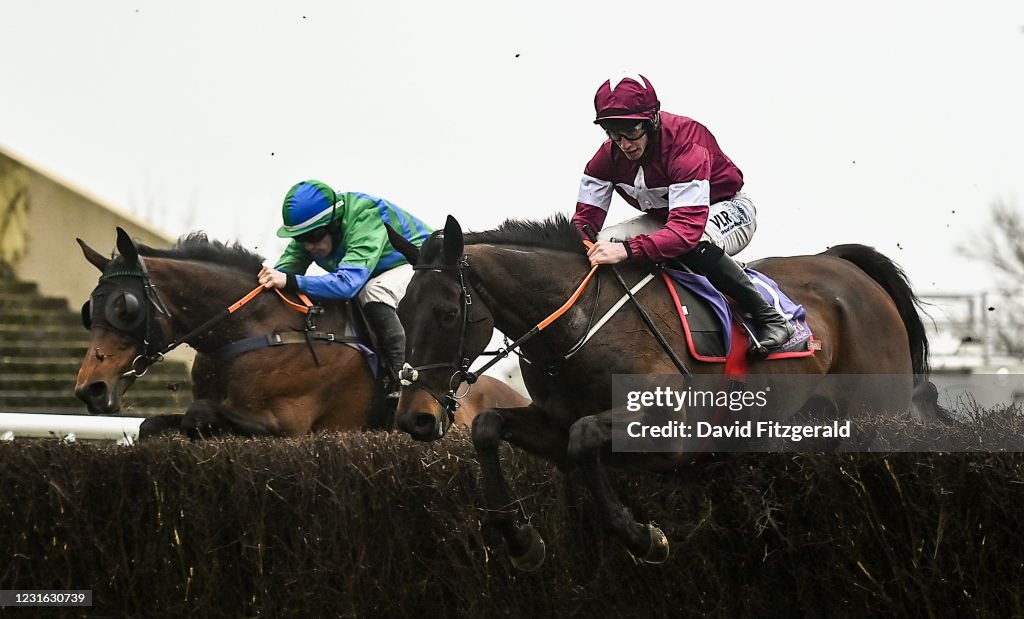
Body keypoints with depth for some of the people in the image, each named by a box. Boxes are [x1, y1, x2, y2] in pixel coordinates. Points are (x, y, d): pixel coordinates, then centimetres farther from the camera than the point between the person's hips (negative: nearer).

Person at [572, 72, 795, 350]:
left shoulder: (687, 147, -37)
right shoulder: (609, 155, -16)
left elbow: (688, 228, -48)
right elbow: (586, 217, -16)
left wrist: (628, 249, -62)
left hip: (727, 209, -7)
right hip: (664, 217, 7)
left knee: (693, 245, -42)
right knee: (600, 245, -18)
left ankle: (768, 318, -28)